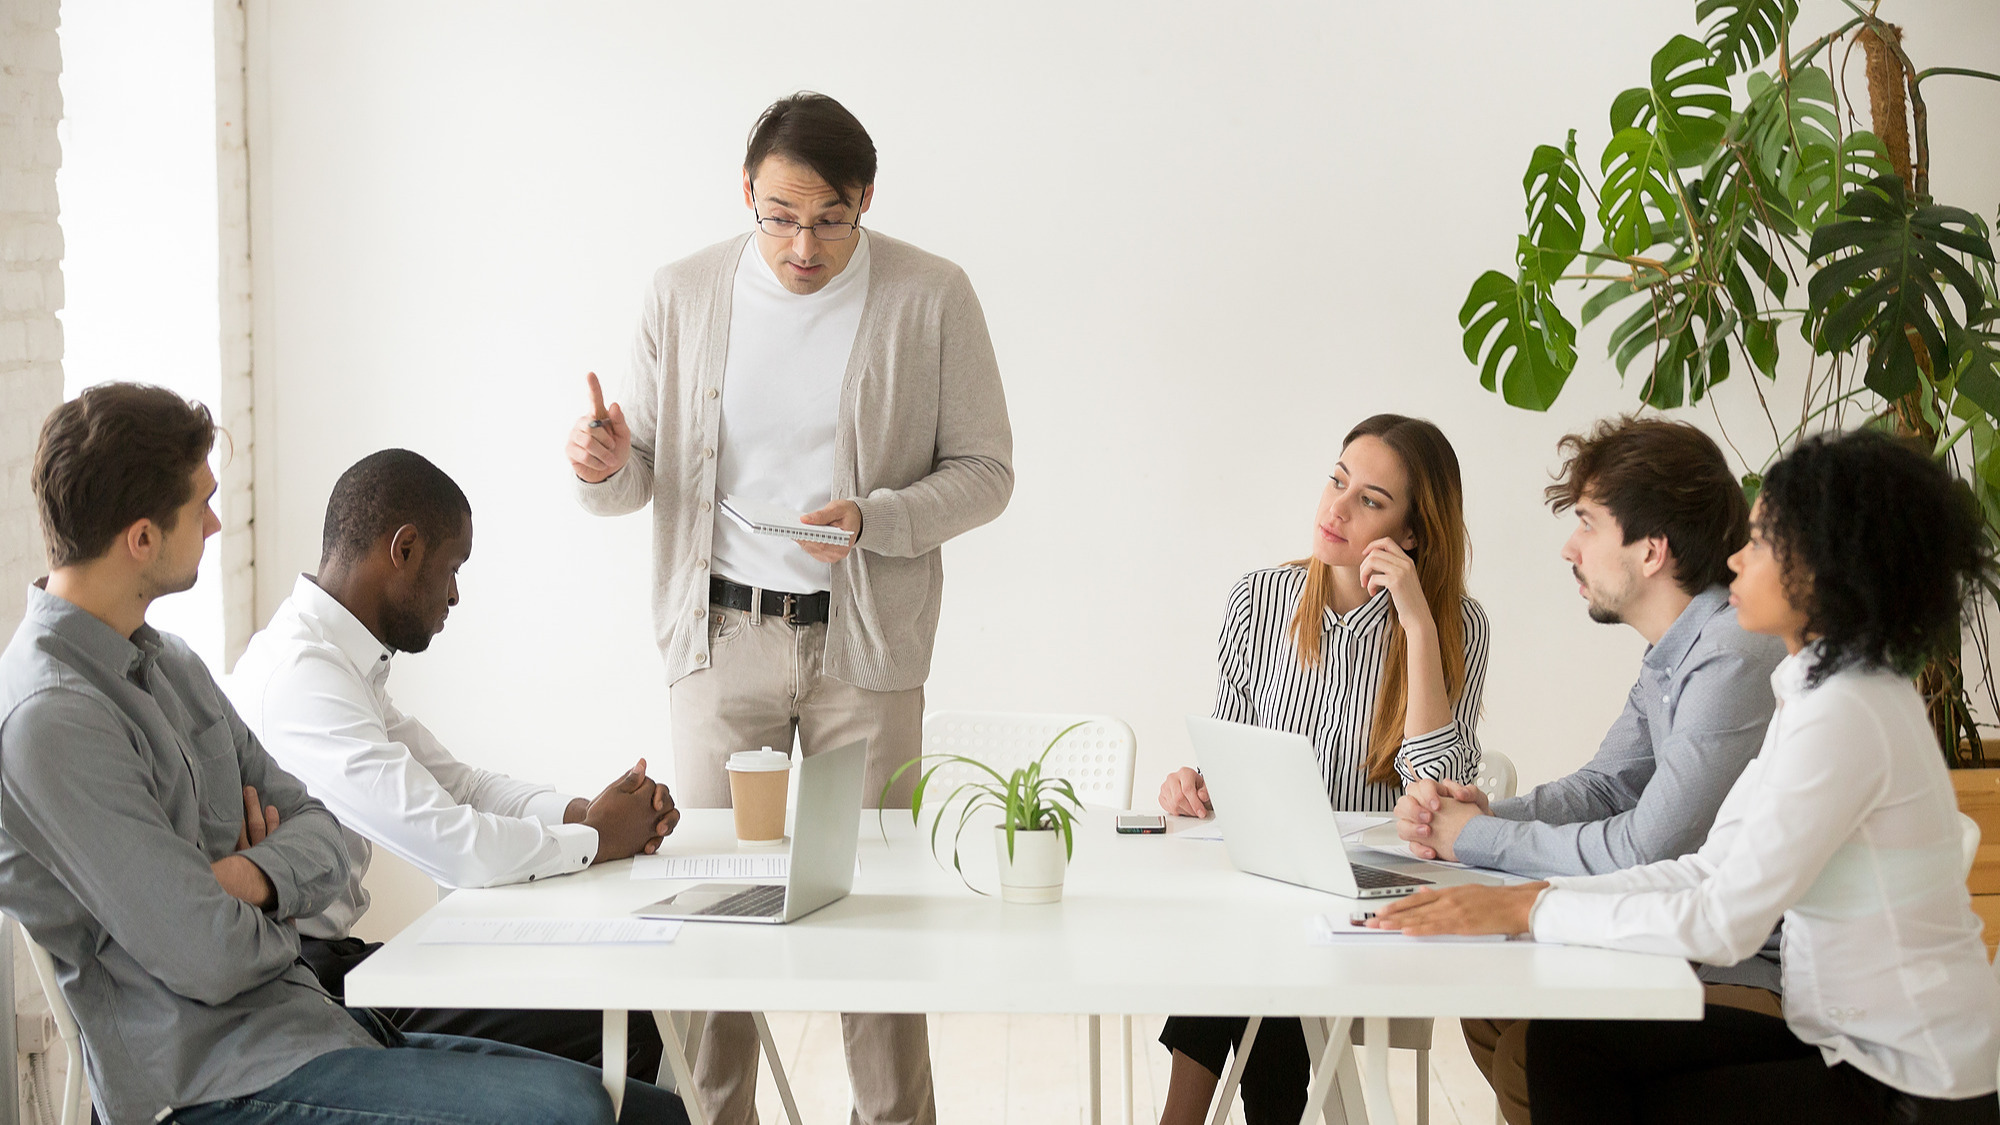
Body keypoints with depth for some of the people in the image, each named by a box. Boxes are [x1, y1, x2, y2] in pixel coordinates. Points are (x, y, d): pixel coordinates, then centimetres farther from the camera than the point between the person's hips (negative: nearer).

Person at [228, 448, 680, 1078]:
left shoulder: (343, 663, 13)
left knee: (624, 1024, 2)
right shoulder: (299, 674, -20)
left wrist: (582, 810, 1)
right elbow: (455, 847, -24)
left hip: (331, 958, 10)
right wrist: (596, 839, -7)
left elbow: (453, 783, 19)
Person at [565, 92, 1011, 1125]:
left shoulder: (930, 297, -3)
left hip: (863, 641, -1)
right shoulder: (684, 293, 3)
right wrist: (606, 467, -15)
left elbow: (985, 471, 0)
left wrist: (872, 520, -17)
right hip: (721, 633, 2)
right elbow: (642, 474, 9)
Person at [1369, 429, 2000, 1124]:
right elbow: (1712, 869, 7)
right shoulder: (1817, 692, 10)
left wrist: (1527, 909, -19)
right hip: (1844, 1038, 8)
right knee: (1566, 1042, -2)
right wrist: (1530, 896, -4)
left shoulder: (1847, 716, -22)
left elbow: (1721, 923, -25)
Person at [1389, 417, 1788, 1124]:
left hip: (1769, 976, -10)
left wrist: (1479, 837, -11)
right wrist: (1485, 811, -3)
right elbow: (1606, 786, 17)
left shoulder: (1736, 661, -23)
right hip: (1701, 945, 10)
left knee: (1534, 1053, -18)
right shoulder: (1672, 653, 11)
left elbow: (1643, 854, -24)